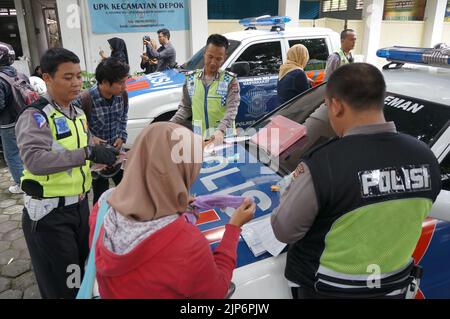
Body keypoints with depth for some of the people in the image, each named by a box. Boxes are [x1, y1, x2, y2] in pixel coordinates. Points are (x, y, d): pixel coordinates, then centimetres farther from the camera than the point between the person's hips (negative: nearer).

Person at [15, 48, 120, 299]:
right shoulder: (35, 116, -15)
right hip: (49, 213, -7)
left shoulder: (79, 114, 9)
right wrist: (88, 153, -36)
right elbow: (34, 160, -31)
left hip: (80, 205, 7)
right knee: (62, 286, 5)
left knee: (85, 267, 21)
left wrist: (105, 159, 1)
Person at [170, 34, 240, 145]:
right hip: (199, 139, 3)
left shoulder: (230, 80, -2)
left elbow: (232, 109, -14)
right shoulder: (191, 78, 8)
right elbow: (185, 108, 12)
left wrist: (221, 130, -31)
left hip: (224, 138, -3)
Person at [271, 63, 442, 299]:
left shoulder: (323, 164, -30)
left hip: (326, 290, -4)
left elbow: (284, 231, -19)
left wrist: (296, 187, -2)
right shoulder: (425, 158, -11)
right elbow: (410, 217, 5)